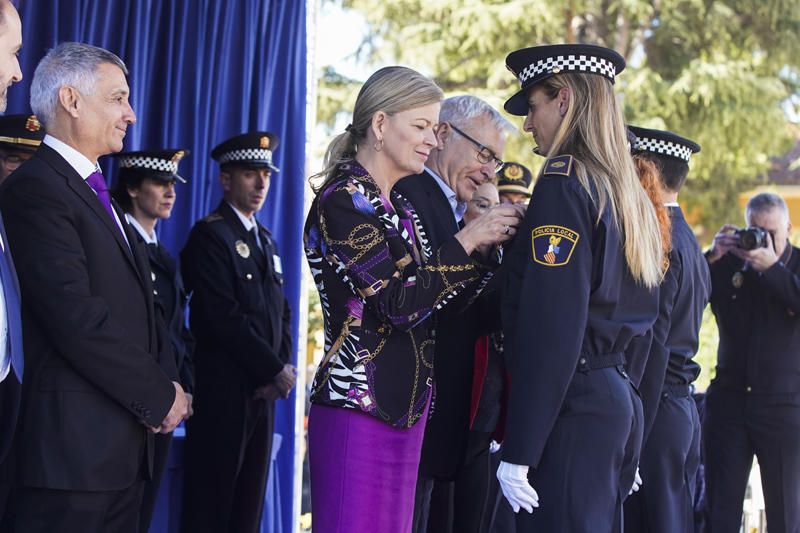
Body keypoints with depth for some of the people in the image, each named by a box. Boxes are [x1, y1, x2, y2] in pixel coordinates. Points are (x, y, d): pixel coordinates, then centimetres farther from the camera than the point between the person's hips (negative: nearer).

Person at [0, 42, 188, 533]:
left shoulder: (96, 192, 19)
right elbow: (77, 318, -20)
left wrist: (164, 387, 1)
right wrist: (159, 395, -12)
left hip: (121, 450, 9)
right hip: (74, 446, -9)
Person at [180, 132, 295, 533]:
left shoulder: (265, 239, 19)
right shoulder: (210, 234, -7)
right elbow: (222, 317, -17)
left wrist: (281, 368, -1)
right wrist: (275, 369, -12)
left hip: (264, 390, 8)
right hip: (224, 391, -8)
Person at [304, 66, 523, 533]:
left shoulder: (400, 206, 16)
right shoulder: (343, 201, -11)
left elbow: (433, 297, 11)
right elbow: (399, 303, -18)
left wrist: (489, 241, 0)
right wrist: (468, 241, -13)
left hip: (404, 407, 9)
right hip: (358, 406, -9)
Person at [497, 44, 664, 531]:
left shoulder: (564, 181, -11)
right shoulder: (628, 194, 15)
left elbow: (550, 326, -18)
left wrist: (518, 451, -17)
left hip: (573, 406, -9)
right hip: (620, 401, 9)